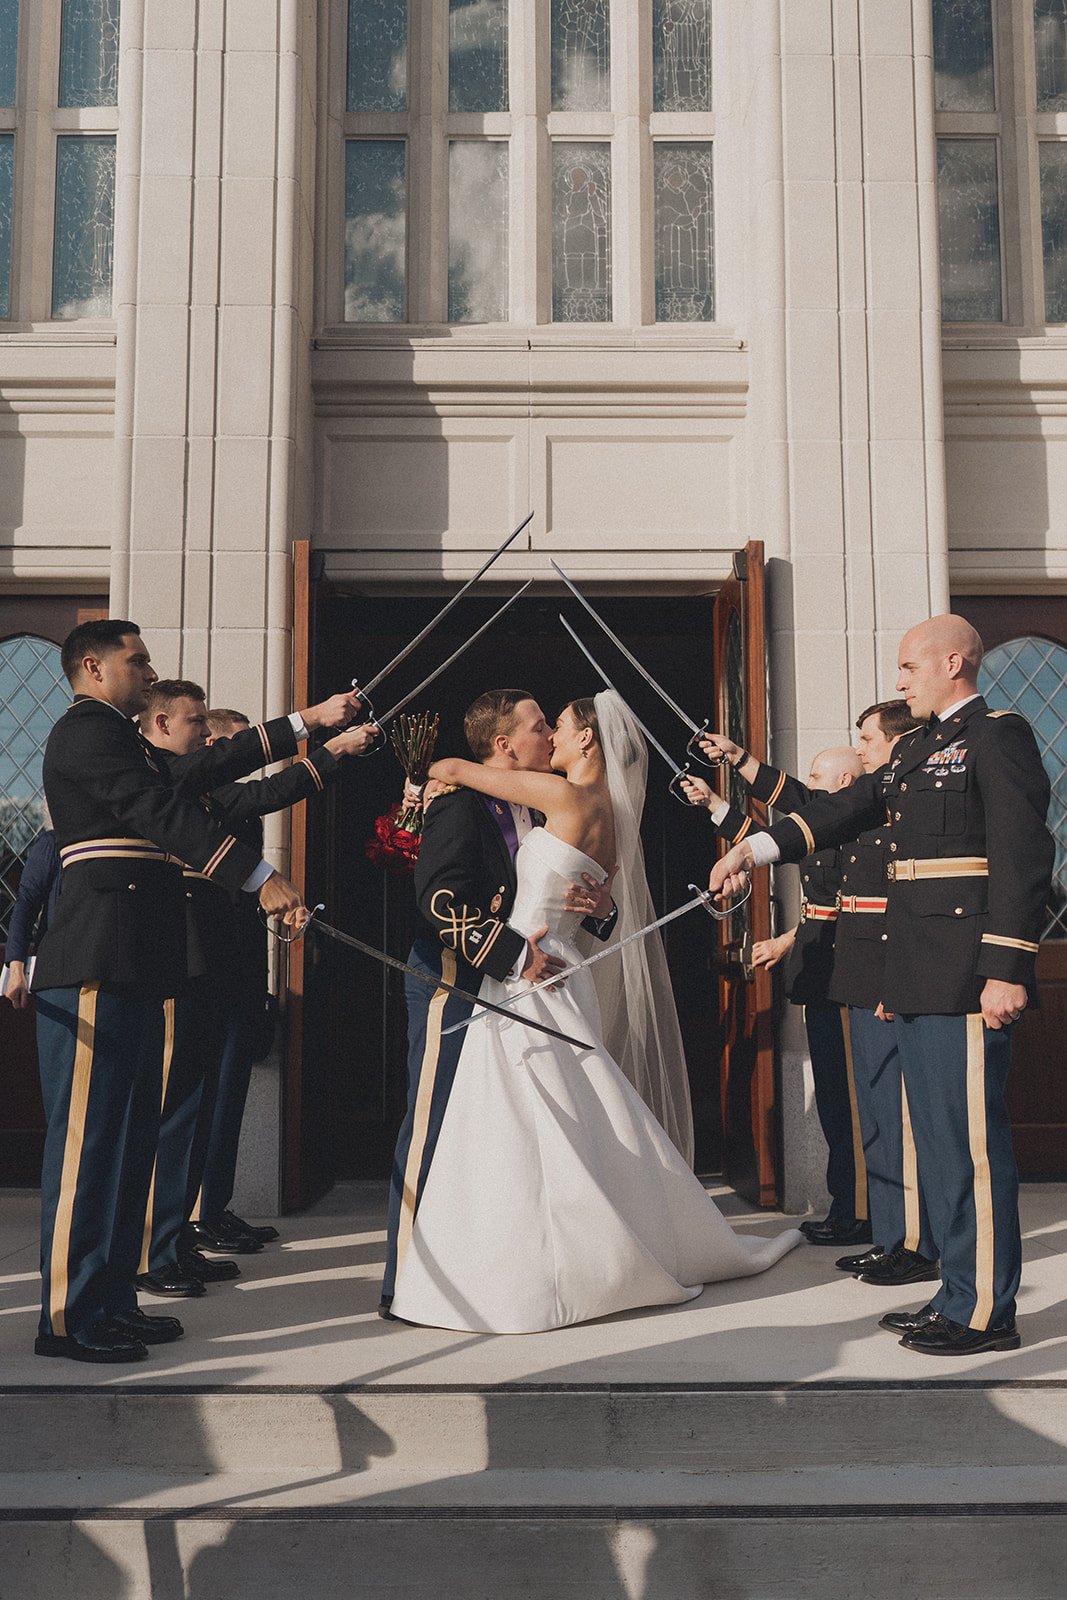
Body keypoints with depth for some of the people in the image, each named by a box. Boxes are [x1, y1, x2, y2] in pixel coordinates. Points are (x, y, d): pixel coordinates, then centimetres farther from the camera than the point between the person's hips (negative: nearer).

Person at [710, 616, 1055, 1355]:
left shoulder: (999, 736, -7)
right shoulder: (916, 748, 20)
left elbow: (1022, 857, -15)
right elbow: (845, 810, 22)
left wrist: (1007, 968, -20)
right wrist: (757, 847, 13)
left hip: (967, 973, -9)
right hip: (918, 974, 9)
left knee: (971, 1137, -4)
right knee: (939, 1137, 13)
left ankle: (987, 1312, 5)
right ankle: (959, 1293, 23)